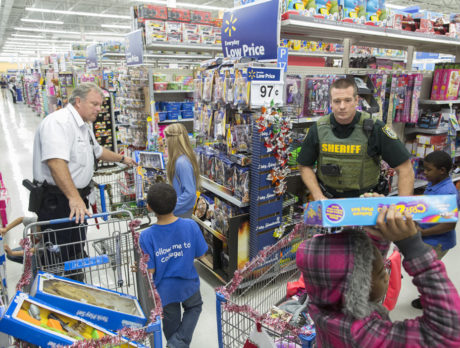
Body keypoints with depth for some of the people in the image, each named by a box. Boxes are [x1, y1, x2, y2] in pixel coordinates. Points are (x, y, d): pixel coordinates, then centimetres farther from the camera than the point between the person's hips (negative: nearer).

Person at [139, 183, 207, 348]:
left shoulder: (147, 236, -25)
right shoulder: (191, 226, -22)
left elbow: (150, 270, -18)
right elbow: (200, 255, -10)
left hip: (164, 289, 0)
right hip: (188, 284, 1)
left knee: (171, 321, 26)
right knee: (194, 307, 30)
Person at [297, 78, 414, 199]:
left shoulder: (374, 128, -12)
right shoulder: (318, 129, -6)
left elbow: (405, 168, -8)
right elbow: (305, 166, 4)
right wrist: (318, 197, -8)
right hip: (327, 198, 2)